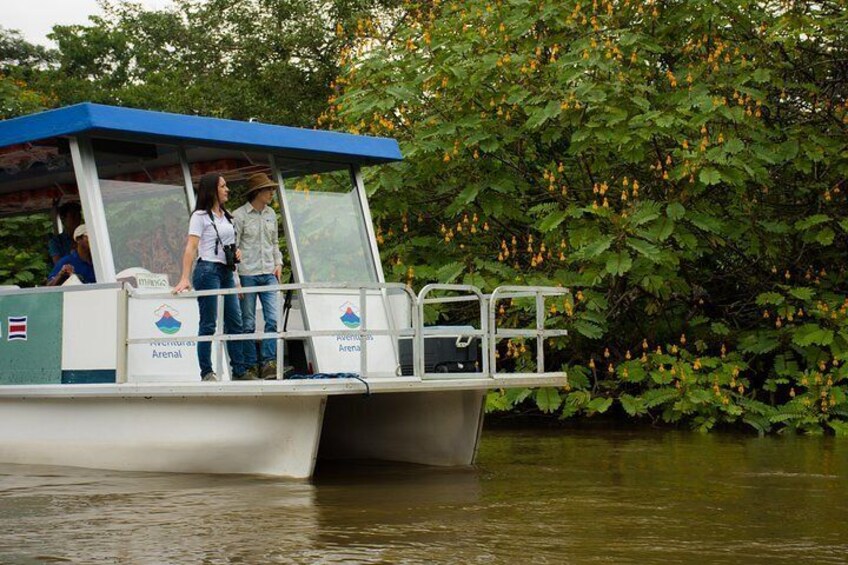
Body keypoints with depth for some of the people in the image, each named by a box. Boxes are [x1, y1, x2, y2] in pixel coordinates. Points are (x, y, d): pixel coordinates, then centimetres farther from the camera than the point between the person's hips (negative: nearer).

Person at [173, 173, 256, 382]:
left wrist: (236, 252, 4)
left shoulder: (226, 216, 16)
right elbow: (191, 247, -14)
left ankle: (239, 370, 11)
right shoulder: (200, 216, -6)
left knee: (235, 322, 7)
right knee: (208, 324, -5)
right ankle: (206, 372, -2)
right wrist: (184, 278, -22)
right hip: (208, 270, -8)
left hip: (226, 271, 8)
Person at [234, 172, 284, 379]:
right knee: (248, 323, 0)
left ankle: (268, 363, -3)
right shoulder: (240, 215, -6)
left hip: (268, 274, 5)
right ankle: (249, 366, 7)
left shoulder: (271, 214, 12)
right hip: (248, 275, -5)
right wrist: (235, 279, -11)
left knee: (273, 319, -6)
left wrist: (278, 263, 8)